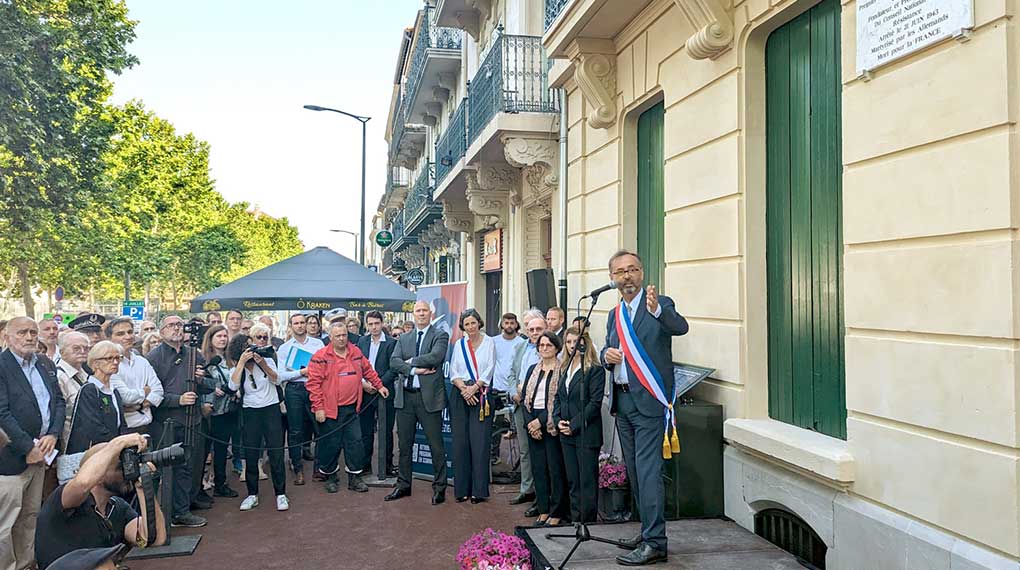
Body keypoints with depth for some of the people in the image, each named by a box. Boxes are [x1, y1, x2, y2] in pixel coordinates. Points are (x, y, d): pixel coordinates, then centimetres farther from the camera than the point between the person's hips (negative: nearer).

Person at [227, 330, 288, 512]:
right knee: (250, 454, 3)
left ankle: (281, 494, 6)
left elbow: (276, 380, -11)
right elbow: (233, 386, -18)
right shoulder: (237, 369, 3)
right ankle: (252, 494, 16)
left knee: (276, 452, -2)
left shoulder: (267, 360, 2)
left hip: (271, 409, -1)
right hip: (250, 412, 1)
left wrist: (263, 364, -24)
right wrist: (242, 362, -20)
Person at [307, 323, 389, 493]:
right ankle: (330, 477, 23)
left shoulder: (356, 352, 8)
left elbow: (368, 371, 22)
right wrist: (318, 407, -14)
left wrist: (379, 385, 19)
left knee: (355, 442, 6)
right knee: (330, 445, 5)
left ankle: (354, 478, 18)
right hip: (330, 410, -5)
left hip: (351, 408, 5)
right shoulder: (321, 356, -8)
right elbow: (314, 383, -10)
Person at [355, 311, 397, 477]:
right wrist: (363, 383, -6)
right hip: (365, 391, 4)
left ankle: (388, 465, 14)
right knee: (366, 431, 9)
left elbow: (393, 368, -9)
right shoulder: (362, 341, 9)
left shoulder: (391, 343, -5)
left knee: (387, 431, 4)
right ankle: (365, 464, 19)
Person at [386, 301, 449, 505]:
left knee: (436, 445, 2)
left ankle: (439, 487, 14)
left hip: (428, 396, -4)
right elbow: (393, 361, 0)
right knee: (404, 444, 13)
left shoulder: (440, 336, 0)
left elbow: (435, 356, -18)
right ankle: (403, 485, 26)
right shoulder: (404, 338, 13)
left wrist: (410, 361, -8)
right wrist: (414, 369, -15)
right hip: (405, 396, 5)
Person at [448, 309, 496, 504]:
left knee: (480, 442, -5)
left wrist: (474, 388, -12)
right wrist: (463, 388, -10)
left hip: (481, 395, -3)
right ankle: (462, 488, 9)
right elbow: (453, 371, 7)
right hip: (460, 395, 3)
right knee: (460, 441, 2)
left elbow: (489, 370, -2)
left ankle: (479, 490, 0)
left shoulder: (488, 342, 5)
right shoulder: (459, 344, 13)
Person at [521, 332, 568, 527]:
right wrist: (529, 423, -3)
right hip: (533, 424, 5)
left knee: (555, 468, -2)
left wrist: (540, 421, -14)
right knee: (538, 468, 8)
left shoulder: (562, 370, -5)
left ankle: (556, 512, 8)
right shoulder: (532, 370, 14)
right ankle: (543, 510, 17)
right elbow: (524, 397, 11)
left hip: (552, 424, -5)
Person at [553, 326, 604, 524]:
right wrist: (558, 420, -1)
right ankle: (575, 521, 22)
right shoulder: (564, 369, 14)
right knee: (572, 482, 13)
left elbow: (595, 403, -13)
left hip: (587, 434, -7)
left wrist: (574, 424, -15)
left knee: (587, 481, 0)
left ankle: (587, 523, 9)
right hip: (566, 434, 7)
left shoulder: (595, 370, -9)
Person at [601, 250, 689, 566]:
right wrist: (607, 355, -3)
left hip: (648, 400, -7)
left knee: (648, 471, -10)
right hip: (622, 400, 7)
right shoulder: (614, 315, 14)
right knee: (634, 471, 14)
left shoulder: (661, 304, -7)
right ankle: (649, 530, 27)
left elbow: (680, 327, -26)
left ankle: (655, 543, -3)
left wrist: (656, 310, -45)